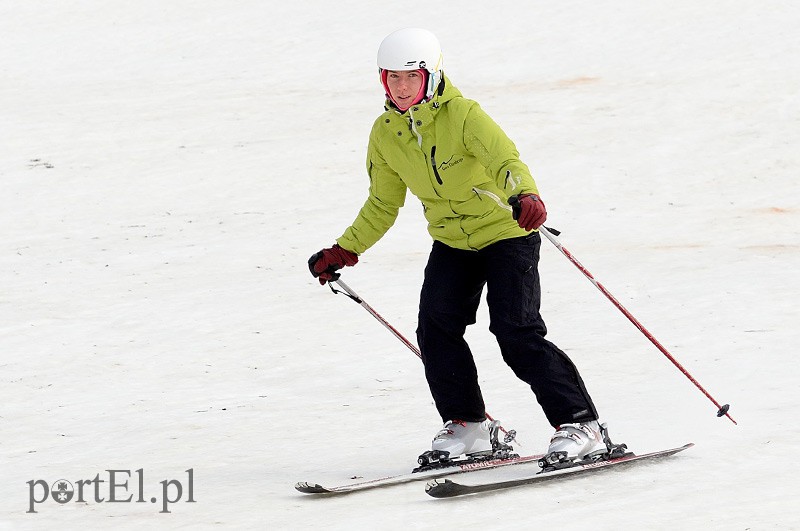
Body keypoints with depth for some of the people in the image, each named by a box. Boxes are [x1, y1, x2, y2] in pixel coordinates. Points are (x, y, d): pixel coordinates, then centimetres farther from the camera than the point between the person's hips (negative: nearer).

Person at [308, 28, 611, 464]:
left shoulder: (461, 114, -19)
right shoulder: (386, 133, -1)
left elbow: (505, 159, -34)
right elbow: (383, 204, 13)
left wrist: (525, 196, -55)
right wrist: (344, 251, 9)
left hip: (505, 232, -6)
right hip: (451, 243, 6)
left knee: (516, 331, -16)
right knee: (436, 326, -12)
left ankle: (580, 425, -8)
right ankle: (467, 425, 4)